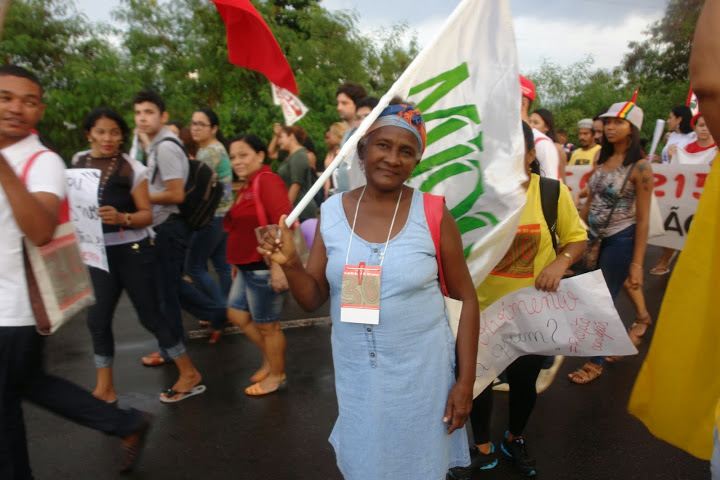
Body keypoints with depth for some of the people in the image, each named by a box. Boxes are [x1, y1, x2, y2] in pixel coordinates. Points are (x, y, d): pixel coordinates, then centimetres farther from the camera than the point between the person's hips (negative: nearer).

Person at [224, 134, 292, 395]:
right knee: (237, 313, 18)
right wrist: (237, 263, 21)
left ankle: (277, 375, 24)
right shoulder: (247, 186, 16)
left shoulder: (268, 180, -16)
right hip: (247, 267, 10)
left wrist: (278, 265, -30)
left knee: (266, 325, 4)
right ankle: (270, 357, 35)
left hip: (265, 268, -10)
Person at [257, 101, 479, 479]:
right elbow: (312, 300, -1)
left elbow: (466, 298, -4)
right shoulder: (332, 212, -5)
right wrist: (289, 263, -20)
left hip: (421, 374, -2)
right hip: (354, 376, 3)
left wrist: (465, 380, -5)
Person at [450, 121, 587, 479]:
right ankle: (483, 449, 43)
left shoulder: (552, 192, -11)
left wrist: (560, 262, -20)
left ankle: (515, 439, 52)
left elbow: (577, 237, 0)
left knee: (523, 380, 20)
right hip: (482, 306, 0)